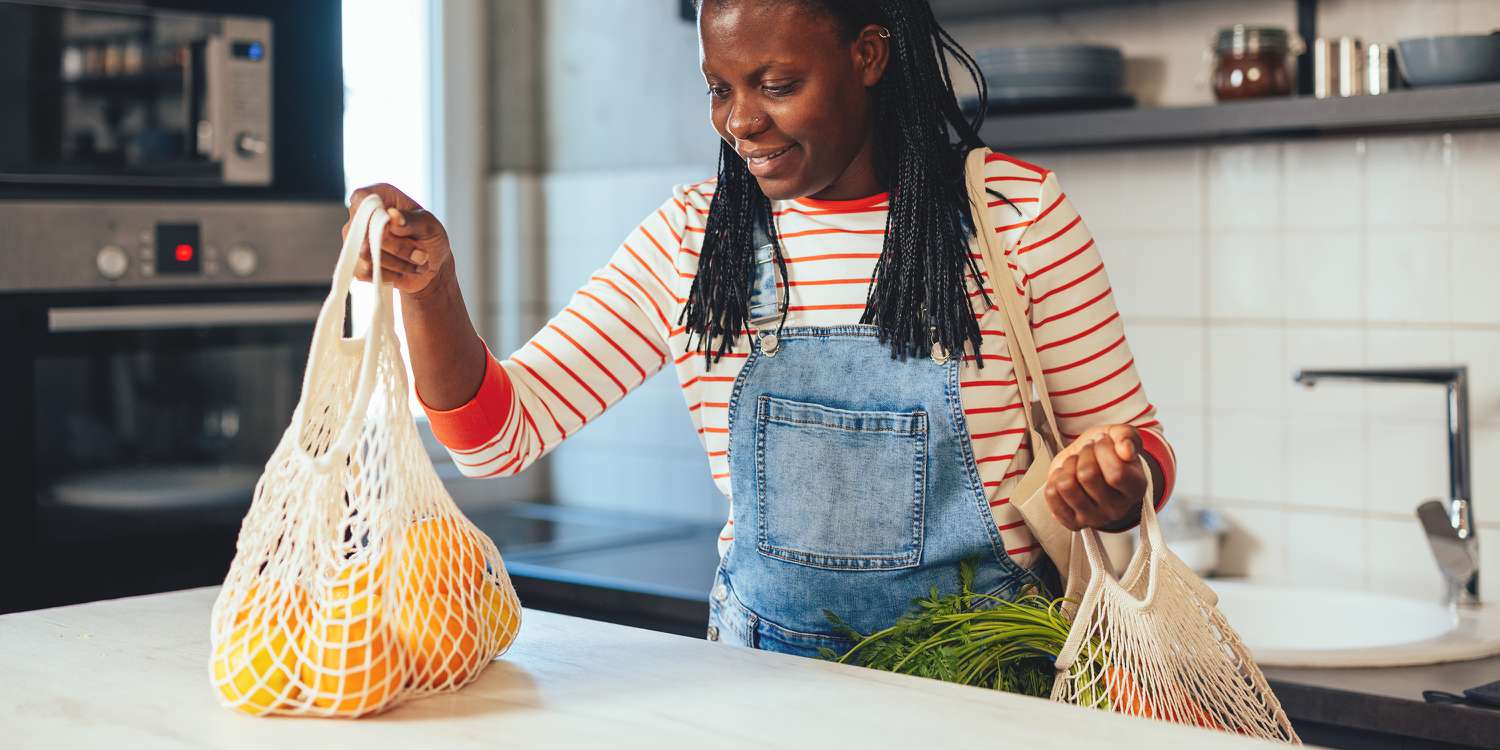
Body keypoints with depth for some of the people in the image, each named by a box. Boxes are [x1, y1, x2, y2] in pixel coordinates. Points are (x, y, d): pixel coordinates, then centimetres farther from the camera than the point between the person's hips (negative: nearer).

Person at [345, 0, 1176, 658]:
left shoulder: (1015, 213, -5)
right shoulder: (690, 237, 2)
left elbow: (1125, 432, 3)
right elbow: (499, 432, -1)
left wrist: (1112, 484, -21)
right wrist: (430, 287, -19)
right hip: (766, 673, 5)